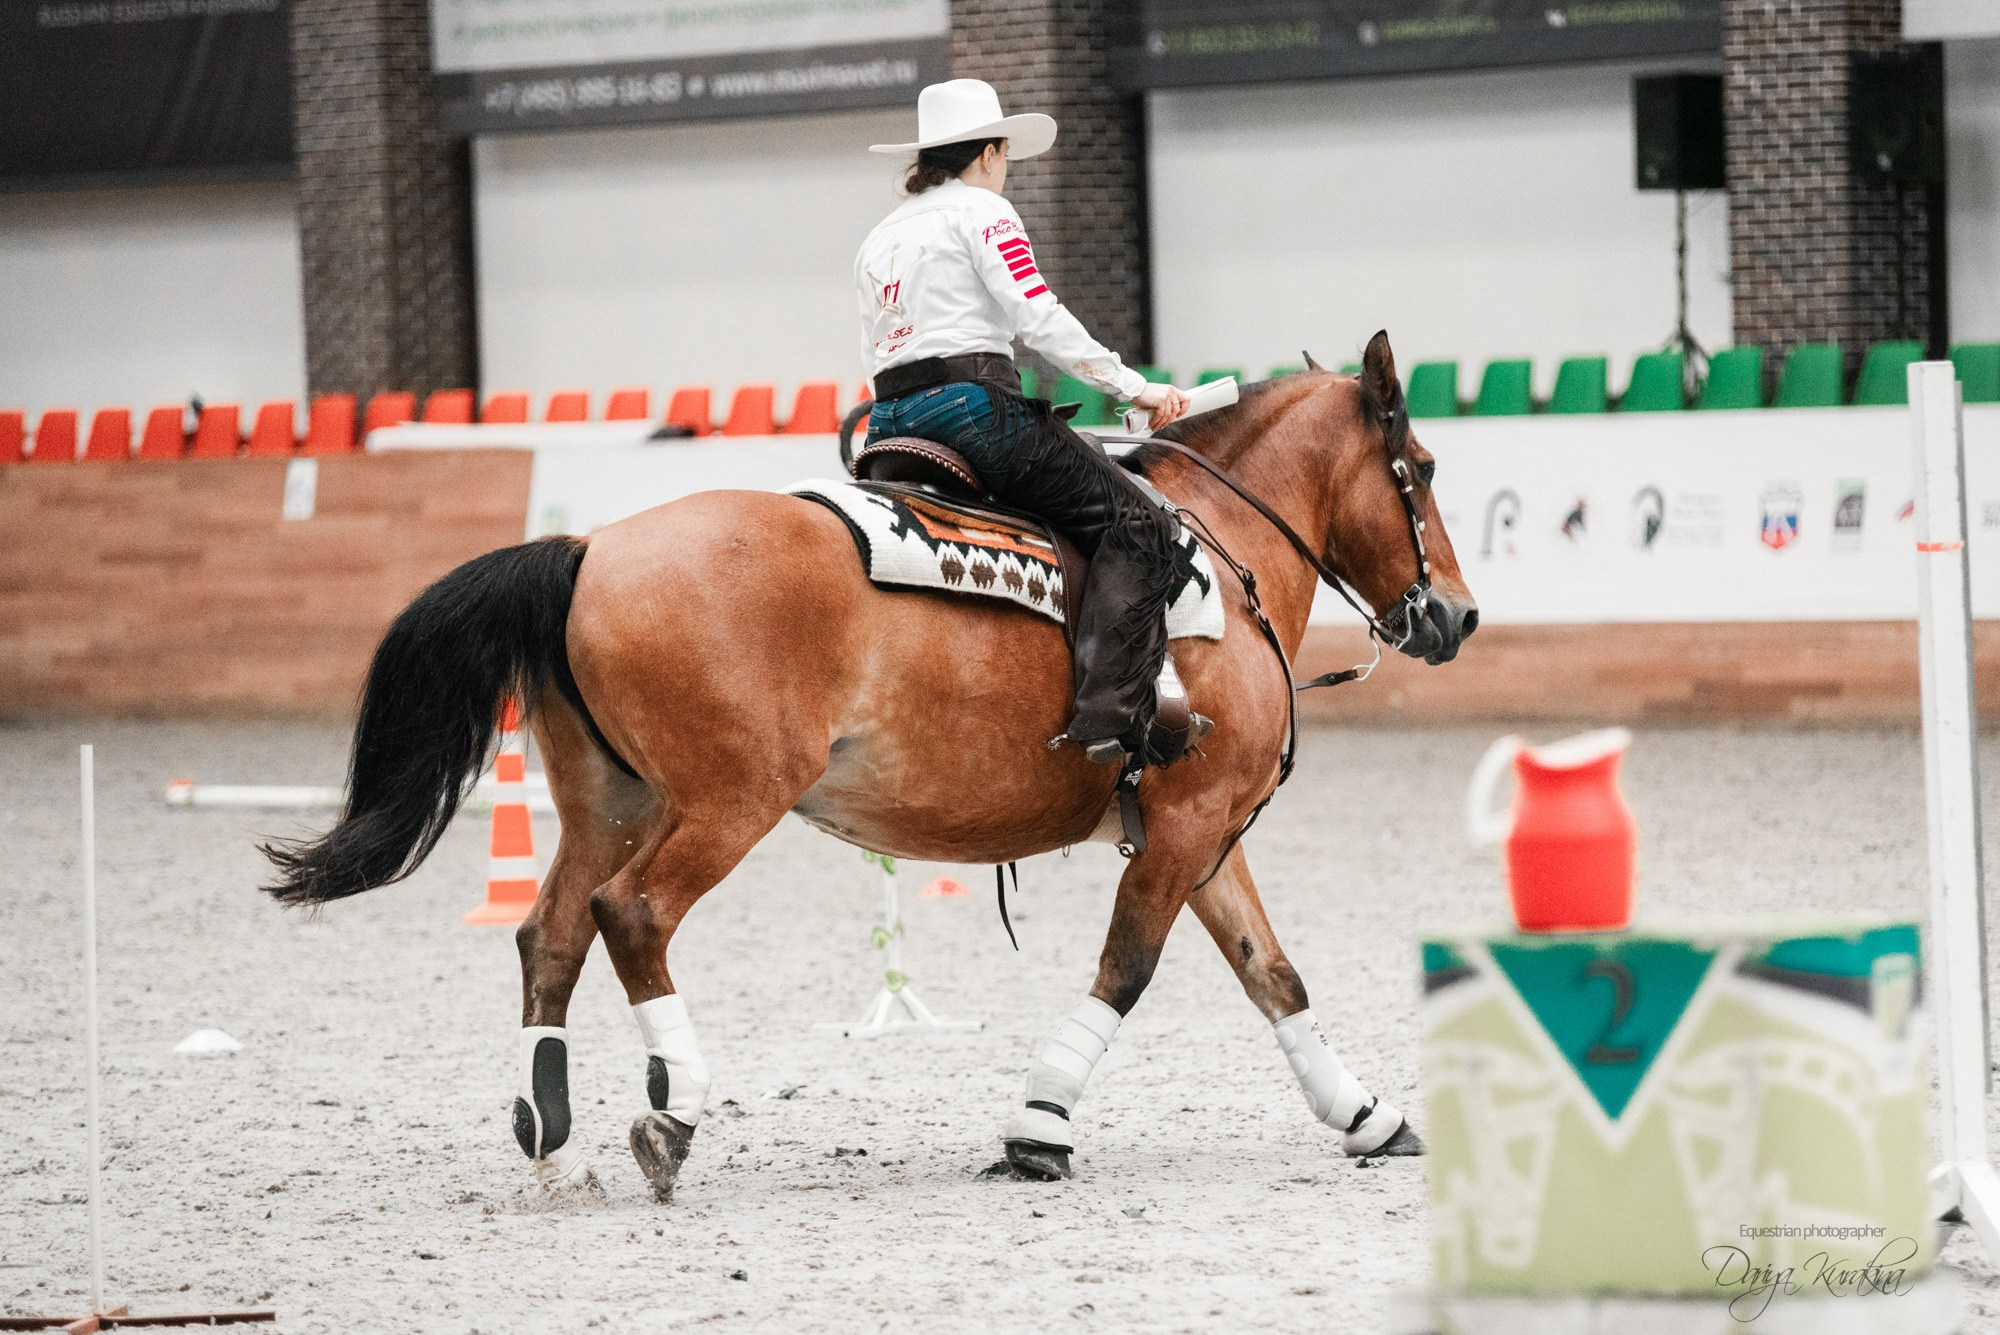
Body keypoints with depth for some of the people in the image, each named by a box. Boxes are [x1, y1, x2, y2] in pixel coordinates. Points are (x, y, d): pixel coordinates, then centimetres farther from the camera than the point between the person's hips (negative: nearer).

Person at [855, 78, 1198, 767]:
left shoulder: (880, 238, 24)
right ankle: (1114, 712, -24)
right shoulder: (982, 210, 0)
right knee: (1135, 522, -7)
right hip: (975, 407, -8)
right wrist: (1137, 387, -6)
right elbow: (1038, 318, -10)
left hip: (890, 422, 8)